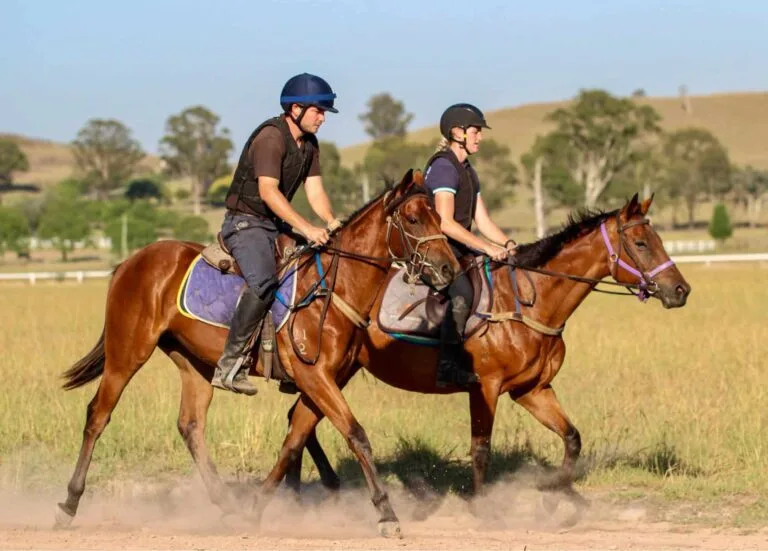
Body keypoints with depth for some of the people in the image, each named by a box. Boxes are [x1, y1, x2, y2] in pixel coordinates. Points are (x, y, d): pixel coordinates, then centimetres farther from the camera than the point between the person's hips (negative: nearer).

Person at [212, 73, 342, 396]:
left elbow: (314, 190, 9)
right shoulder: (270, 136, -18)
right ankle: (229, 365, -30)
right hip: (245, 224, -10)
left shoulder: (309, 144, 11)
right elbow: (268, 190, -27)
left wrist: (331, 221, -11)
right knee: (264, 282, -33)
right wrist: (306, 229, -34)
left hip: (277, 225, 10)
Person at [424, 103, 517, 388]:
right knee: (462, 293, -31)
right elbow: (445, 223, -22)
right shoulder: (444, 167, -12)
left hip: (458, 251, 10)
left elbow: (482, 220, 18)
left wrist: (507, 244, 0)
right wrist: (486, 247, -24)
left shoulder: (467, 171, 19)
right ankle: (449, 365, -30)